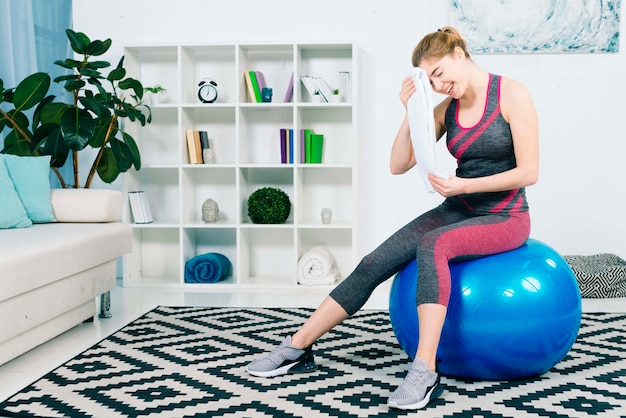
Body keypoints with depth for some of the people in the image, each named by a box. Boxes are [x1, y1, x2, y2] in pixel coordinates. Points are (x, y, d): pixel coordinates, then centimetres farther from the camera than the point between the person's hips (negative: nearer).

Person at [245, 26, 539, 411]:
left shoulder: (512, 94, -11)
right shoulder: (447, 108, 6)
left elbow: (528, 172, -15)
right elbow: (399, 165, 1)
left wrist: (466, 185, -22)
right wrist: (410, 112, -11)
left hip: (506, 217, -5)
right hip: (458, 210, 6)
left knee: (432, 245, -37)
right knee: (374, 264, -11)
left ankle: (424, 375, -39)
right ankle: (296, 350, -3)